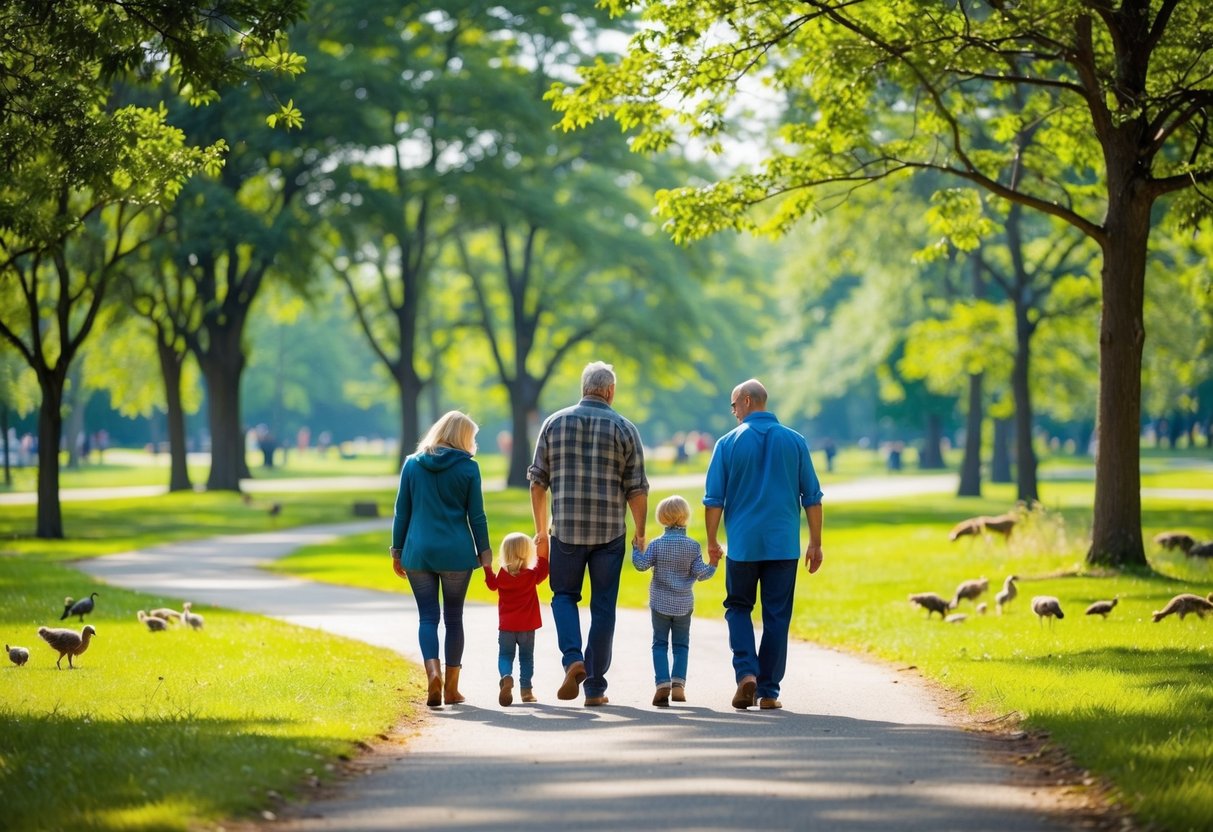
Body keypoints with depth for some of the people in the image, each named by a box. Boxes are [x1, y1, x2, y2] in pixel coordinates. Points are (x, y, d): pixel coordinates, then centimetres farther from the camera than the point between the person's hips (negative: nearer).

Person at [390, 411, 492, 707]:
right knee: (454, 617, 10)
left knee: (428, 616, 5)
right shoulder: (468, 467, -2)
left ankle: (433, 671, -20)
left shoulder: (412, 464, 4)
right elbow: (477, 515, -1)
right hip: (456, 553, -1)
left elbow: (402, 512, 6)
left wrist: (397, 551, 12)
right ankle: (451, 688, 12)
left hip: (419, 552, 1)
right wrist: (484, 552, 7)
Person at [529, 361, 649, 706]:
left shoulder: (554, 423, 3)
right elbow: (637, 490, -3)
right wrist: (640, 534, 8)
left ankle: (572, 658, -8)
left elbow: (538, 481, 6)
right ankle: (595, 688, 9)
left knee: (564, 596, 17)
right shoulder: (624, 429, -1)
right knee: (603, 606, 8)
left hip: (566, 529, 1)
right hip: (610, 532, -1)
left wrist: (541, 528, 15)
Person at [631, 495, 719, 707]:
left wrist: (636, 548, 4)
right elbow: (700, 573, -7)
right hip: (684, 605, 1)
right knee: (681, 645, 10)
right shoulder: (693, 546, -6)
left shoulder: (657, 545, -7)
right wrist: (713, 564, 7)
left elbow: (642, 565, -9)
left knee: (660, 644, 5)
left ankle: (663, 684, -9)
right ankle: (678, 683, -3)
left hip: (660, 604, -1)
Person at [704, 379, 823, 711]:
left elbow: (714, 499, -2)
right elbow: (812, 497, 4)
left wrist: (712, 541, 8)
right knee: (777, 616, 6)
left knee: (738, 608, 14)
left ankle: (747, 672, -7)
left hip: (743, 544, -1)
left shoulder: (728, 443, -3)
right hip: (784, 545, 1)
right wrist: (815, 543, 10)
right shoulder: (795, 441, 3)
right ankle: (768, 691, 5)